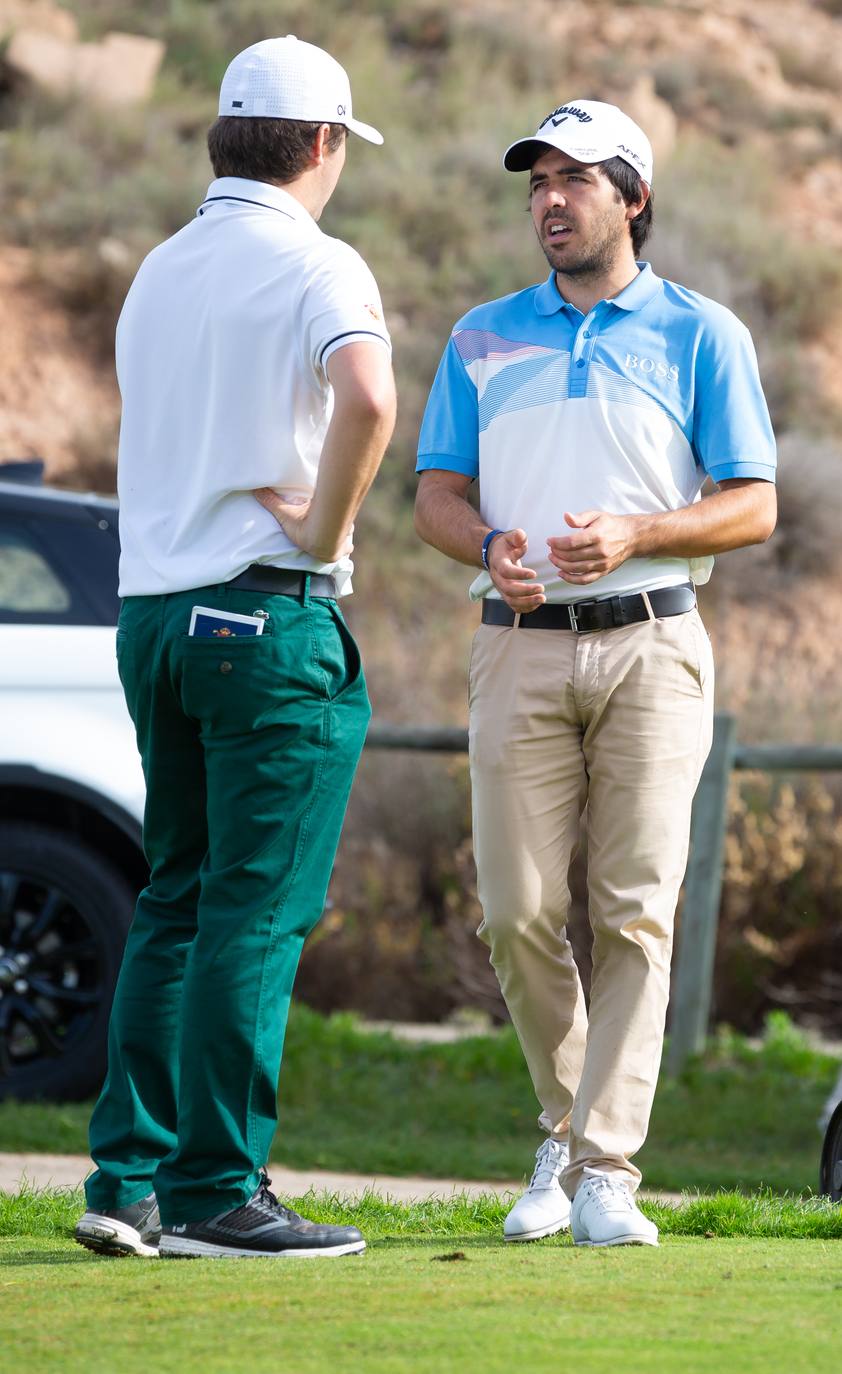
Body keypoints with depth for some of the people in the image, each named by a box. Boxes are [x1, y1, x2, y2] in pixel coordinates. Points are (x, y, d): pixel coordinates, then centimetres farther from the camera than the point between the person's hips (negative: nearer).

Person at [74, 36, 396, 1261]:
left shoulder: (158, 273, 16)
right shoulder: (315, 266, -8)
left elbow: (190, 444, 15)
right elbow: (368, 398, -27)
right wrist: (325, 532, -14)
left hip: (151, 609, 7)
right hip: (267, 610, -7)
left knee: (176, 904, 12)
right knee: (255, 913, -5)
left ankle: (129, 1175, 8)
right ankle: (215, 1192, -6)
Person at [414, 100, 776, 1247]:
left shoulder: (701, 335, 6)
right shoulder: (482, 338, 14)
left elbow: (753, 506, 2)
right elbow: (436, 497, 13)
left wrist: (635, 533, -15)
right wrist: (490, 546, -10)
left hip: (652, 647, -2)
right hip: (522, 648, 2)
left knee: (636, 914, -8)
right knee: (518, 915, -3)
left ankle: (606, 1172, -9)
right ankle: (566, 1125, 19)